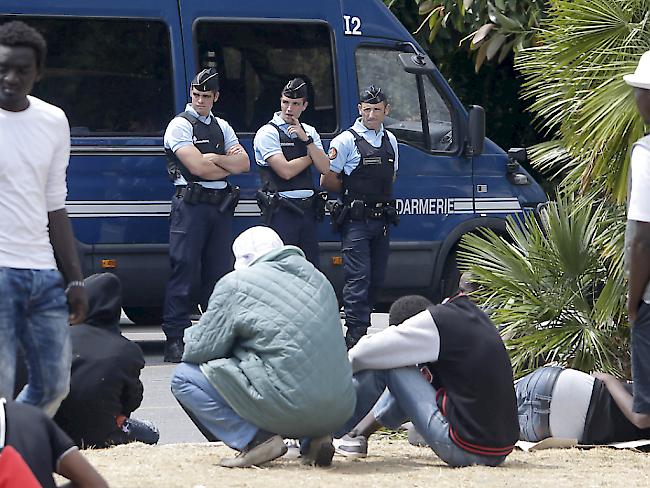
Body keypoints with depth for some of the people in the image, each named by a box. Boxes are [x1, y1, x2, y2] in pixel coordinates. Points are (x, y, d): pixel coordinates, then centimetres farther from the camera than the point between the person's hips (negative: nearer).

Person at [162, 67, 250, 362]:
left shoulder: (221, 127, 18)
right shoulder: (180, 125, -2)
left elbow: (244, 163, 8)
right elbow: (198, 168, -13)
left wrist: (213, 158, -6)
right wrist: (228, 165, 2)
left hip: (221, 205, 6)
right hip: (191, 203, -6)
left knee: (218, 271, 7)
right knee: (185, 269, -10)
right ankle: (175, 340, -11)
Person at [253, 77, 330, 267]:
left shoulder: (309, 132, 14)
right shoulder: (268, 133, -4)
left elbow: (324, 168, 3)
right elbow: (286, 171, -14)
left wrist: (306, 140, -7)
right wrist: (311, 155, 2)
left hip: (307, 208, 6)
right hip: (282, 211, -6)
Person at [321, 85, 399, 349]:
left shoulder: (390, 141, 13)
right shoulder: (346, 141, -5)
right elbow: (327, 181, -4)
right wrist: (353, 192, 4)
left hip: (381, 218, 6)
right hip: (356, 220, -6)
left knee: (376, 278, 10)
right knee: (358, 278, -12)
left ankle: (362, 325, 22)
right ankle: (355, 335, -15)